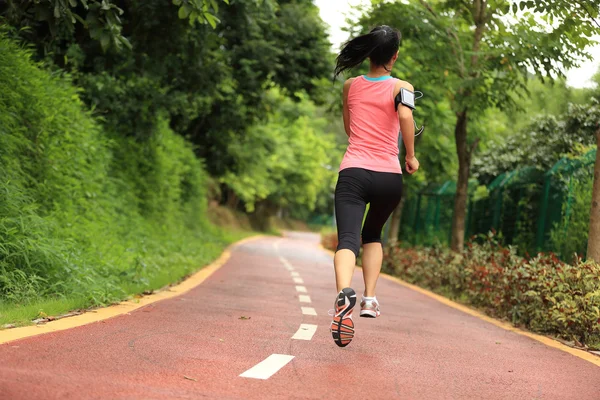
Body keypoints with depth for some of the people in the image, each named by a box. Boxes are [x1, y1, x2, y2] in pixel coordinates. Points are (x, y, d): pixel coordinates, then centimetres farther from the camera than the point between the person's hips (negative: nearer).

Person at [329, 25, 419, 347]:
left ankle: (344, 293, -43)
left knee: (348, 240, -14)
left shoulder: (351, 86, 12)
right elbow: (405, 115, -19)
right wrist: (411, 156, -7)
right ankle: (369, 300, 15)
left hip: (353, 172, 0)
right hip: (388, 175, 0)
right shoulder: (401, 87, 3)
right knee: (373, 235, 25)